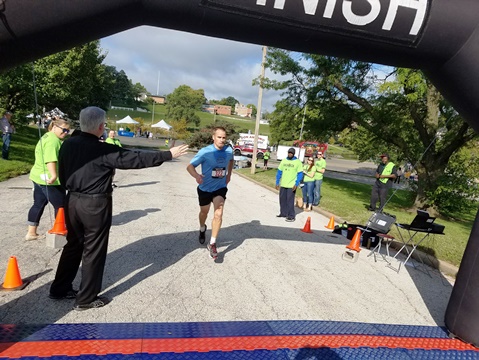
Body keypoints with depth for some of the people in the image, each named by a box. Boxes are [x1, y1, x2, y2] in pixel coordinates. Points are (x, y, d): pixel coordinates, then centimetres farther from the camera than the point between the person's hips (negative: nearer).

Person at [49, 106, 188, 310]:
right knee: (94, 251, 7)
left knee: (73, 245, 22)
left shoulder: (67, 145, 1)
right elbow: (136, 159, -20)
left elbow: (62, 175, 10)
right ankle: (86, 299, 19)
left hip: (72, 201, 7)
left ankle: (59, 289, 35)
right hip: (95, 205, -7)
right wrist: (168, 154, -14)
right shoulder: (103, 150, -19)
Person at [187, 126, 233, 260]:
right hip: (205, 188, -1)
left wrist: (229, 174, 9)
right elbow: (190, 166, -22)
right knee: (204, 212, 20)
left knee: (218, 214, -15)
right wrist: (196, 175, -42)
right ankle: (202, 229, 53)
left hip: (220, 188, 2)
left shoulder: (229, 150, -9)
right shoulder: (205, 152, -22)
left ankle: (212, 244, -3)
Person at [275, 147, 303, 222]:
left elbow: (300, 174, -6)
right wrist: (277, 182, 5)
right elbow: (279, 172, 10)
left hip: (292, 185, -5)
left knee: (290, 201, -3)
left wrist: (296, 184, -15)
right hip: (283, 184, 5)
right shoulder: (284, 161, 7)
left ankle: (291, 216, 5)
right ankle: (283, 213, 27)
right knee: (282, 199, 12)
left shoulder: (298, 162, -4)